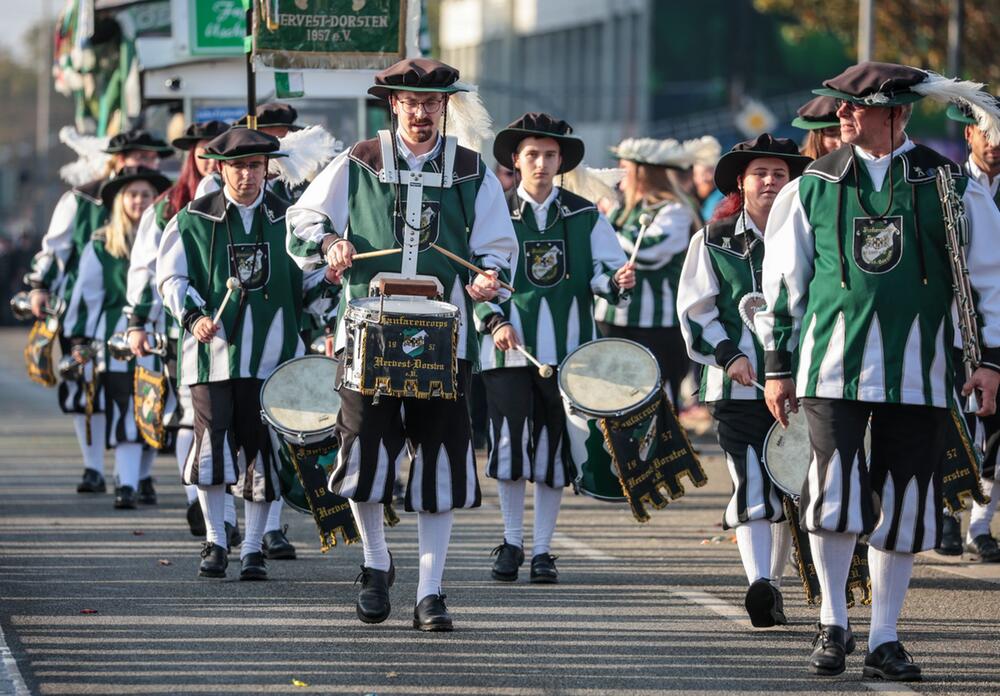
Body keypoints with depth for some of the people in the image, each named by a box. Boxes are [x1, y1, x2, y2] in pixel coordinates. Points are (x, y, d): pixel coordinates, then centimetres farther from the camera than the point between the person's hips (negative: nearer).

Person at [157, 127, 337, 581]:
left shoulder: (287, 219, 10)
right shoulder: (194, 219, 6)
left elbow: (306, 286, 13)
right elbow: (172, 278, 5)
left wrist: (329, 281, -9)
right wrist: (194, 316, -12)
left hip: (271, 355, 1)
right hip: (213, 352, -1)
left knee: (261, 453, 1)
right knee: (211, 447, -5)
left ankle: (252, 549, 9)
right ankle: (215, 543, 9)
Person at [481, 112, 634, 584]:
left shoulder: (585, 216, 9)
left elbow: (602, 270, 6)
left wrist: (617, 280, -17)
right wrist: (495, 323, -13)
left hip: (568, 350, 1)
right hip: (511, 347, -1)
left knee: (555, 450, 3)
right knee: (510, 445, -5)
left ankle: (542, 550, 11)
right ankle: (511, 542, 11)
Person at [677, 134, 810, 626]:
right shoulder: (714, 240, 6)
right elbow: (694, 309, 5)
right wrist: (728, 356, -8)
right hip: (739, 384, -2)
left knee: (789, 491, 7)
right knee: (752, 486, -15)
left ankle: (773, 586, 20)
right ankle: (760, 585, -26)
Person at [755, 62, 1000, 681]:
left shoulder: (950, 185, 4)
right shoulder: (814, 186, 6)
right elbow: (782, 281, 12)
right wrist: (777, 366, 11)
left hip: (919, 373, 0)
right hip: (833, 367, 0)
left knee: (903, 505, 3)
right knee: (836, 495, -12)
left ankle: (885, 638, 15)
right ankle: (833, 624, 7)